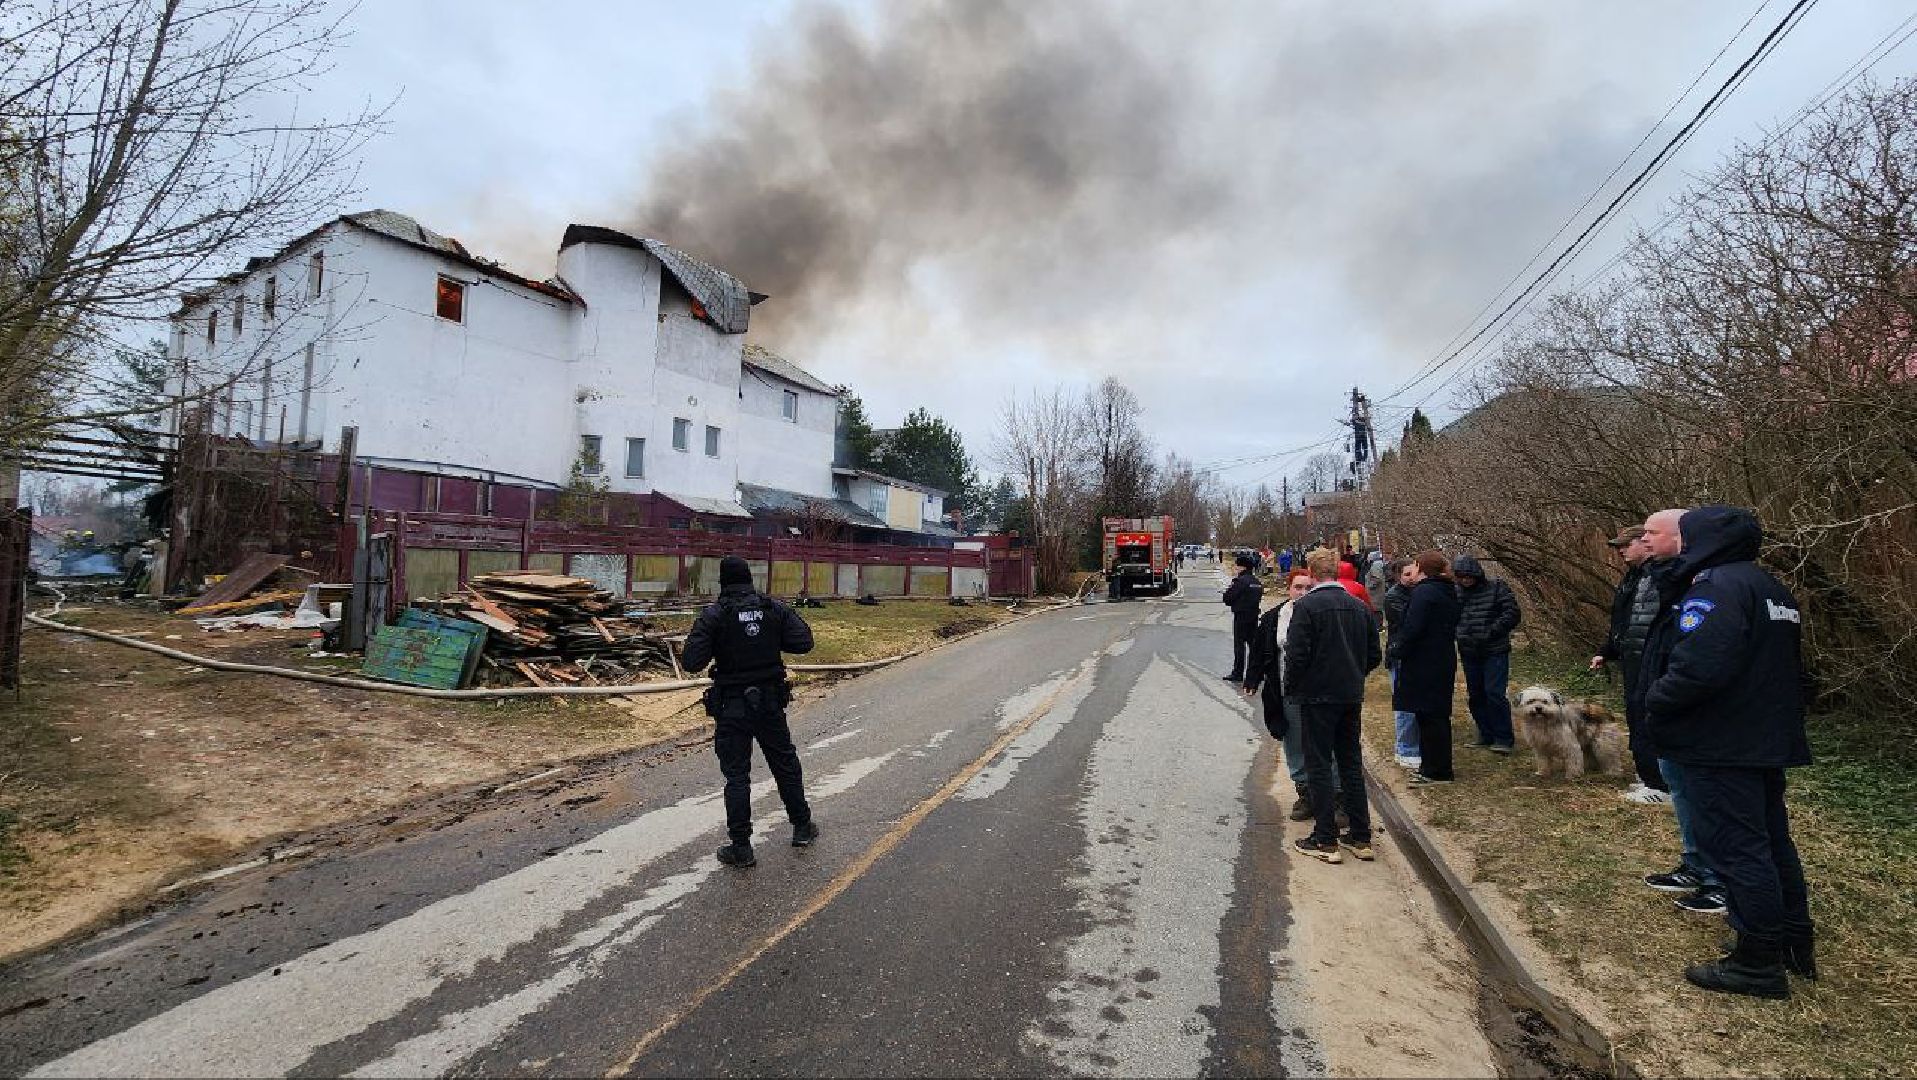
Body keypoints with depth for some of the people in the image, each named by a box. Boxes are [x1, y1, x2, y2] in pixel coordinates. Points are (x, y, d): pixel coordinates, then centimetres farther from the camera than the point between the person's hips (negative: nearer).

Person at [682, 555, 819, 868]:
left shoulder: (713, 616, -11)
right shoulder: (773, 608, -2)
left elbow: (692, 662, -16)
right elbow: (803, 642, -7)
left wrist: (716, 646, 3)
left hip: (732, 707, -3)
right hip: (771, 701, 3)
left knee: (736, 775, 6)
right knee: (786, 764, 18)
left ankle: (740, 847, 11)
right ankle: (802, 827, 30)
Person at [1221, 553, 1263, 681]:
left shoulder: (1240, 581, -17)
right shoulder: (1257, 581, 8)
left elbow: (1228, 599, -16)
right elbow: (1260, 597, 16)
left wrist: (1227, 591, 4)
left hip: (1241, 616, -7)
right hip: (1254, 615, 7)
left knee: (1239, 645, -1)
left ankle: (1238, 673, 3)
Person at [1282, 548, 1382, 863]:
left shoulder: (1306, 606, -14)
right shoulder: (1359, 606, 5)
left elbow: (1297, 654, -17)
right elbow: (1374, 656, 9)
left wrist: (1291, 689, -3)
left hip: (1318, 697, -6)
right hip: (1352, 696, 6)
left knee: (1319, 765, 2)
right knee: (1351, 763, 15)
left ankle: (1326, 840, 5)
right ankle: (1361, 837, 21)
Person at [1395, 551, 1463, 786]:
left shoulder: (1423, 592, -16)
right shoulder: (1447, 593, 15)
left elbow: (1412, 629, -22)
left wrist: (1400, 653, -11)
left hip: (1424, 665, -10)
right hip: (1443, 663, 10)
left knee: (1429, 716, -4)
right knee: (1436, 715, 15)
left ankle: (1436, 771, 1)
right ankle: (1430, 766, 25)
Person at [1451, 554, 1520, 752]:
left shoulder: (1497, 588, -6)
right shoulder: (1456, 593, 6)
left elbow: (1511, 614, -11)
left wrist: (1490, 633, -17)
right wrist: (1460, 636, -8)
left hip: (1495, 652, -5)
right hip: (1469, 653, 5)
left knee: (1495, 693, -10)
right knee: (1475, 695, 11)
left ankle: (1503, 739, 1)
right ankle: (1486, 736, 24)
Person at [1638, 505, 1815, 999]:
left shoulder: (1718, 587, -19)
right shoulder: (1772, 589, 14)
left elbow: (1699, 667, -30)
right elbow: (1784, 669, 20)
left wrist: (1656, 700, -15)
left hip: (1721, 749, -10)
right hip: (1769, 743, 10)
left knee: (1736, 849, -1)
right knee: (1773, 842, 19)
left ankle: (1759, 963, 8)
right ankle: (1796, 946, 31)